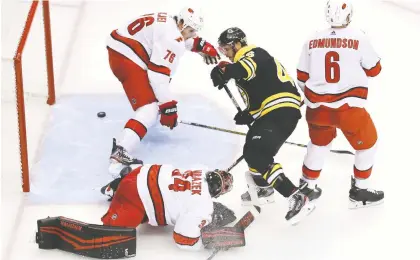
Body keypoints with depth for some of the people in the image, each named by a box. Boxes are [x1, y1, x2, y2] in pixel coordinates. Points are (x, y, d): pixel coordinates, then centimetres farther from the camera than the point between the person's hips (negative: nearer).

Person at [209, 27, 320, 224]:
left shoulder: (254, 54, -7)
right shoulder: (244, 62, 24)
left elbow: (247, 68, -33)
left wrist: (225, 71, -50)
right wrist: (248, 115, 10)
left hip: (283, 110, -11)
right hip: (271, 112, 11)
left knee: (259, 155, -19)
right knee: (251, 151, 23)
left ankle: (297, 197, -21)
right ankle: (264, 189, 43)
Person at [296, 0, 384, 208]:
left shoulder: (312, 41, 1)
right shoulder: (358, 38, -8)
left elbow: (302, 77, 9)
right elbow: (374, 70, 4)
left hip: (317, 107, 4)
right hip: (349, 108, -4)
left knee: (319, 143, 29)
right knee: (368, 144, 19)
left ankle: (307, 186, 36)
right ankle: (359, 191, 26)